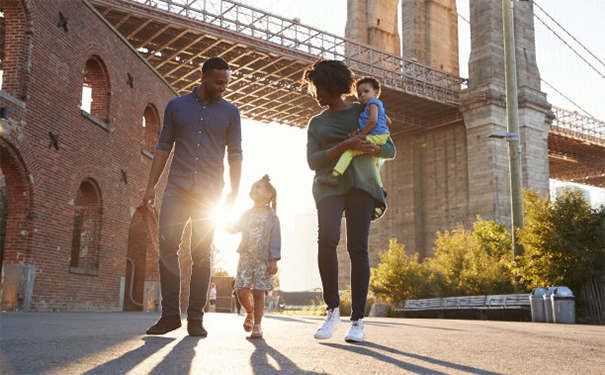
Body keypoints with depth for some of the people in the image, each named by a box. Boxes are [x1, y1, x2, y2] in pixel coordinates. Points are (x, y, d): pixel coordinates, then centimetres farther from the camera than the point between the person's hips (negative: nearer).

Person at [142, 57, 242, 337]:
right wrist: (151, 186, 3)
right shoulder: (176, 106, 11)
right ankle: (170, 314, 2)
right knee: (166, 246, -7)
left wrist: (234, 193, -2)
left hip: (210, 192, -1)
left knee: (202, 253, -3)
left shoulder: (230, 112, 10)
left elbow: (235, 155, 7)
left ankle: (195, 318, 4)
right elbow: (163, 147, 11)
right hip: (177, 188, 1)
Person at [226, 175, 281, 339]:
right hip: (245, 258, 3)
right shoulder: (247, 215, 12)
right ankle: (250, 312, 28)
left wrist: (274, 261, -8)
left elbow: (275, 240, -2)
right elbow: (235, 228, 19)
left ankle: (257, 326, 9)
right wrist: (228, 225, -1)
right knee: (242, 292, -3)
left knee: (258, 293, -2)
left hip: (263, 260, -3)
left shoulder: (272, 217, 1)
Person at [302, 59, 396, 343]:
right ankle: (332, 310, -12)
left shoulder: (363, 111, 16)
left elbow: (391, 150, 13)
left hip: (360, 183, -1)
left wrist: (369, 147, -10)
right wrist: (345, 146, -8)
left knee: (357, 248, -10)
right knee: (326, 239, -23)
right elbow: (313, 161, 6)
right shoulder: (316, 122, 21)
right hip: (329, 185, 1)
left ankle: (357, 319, -6)